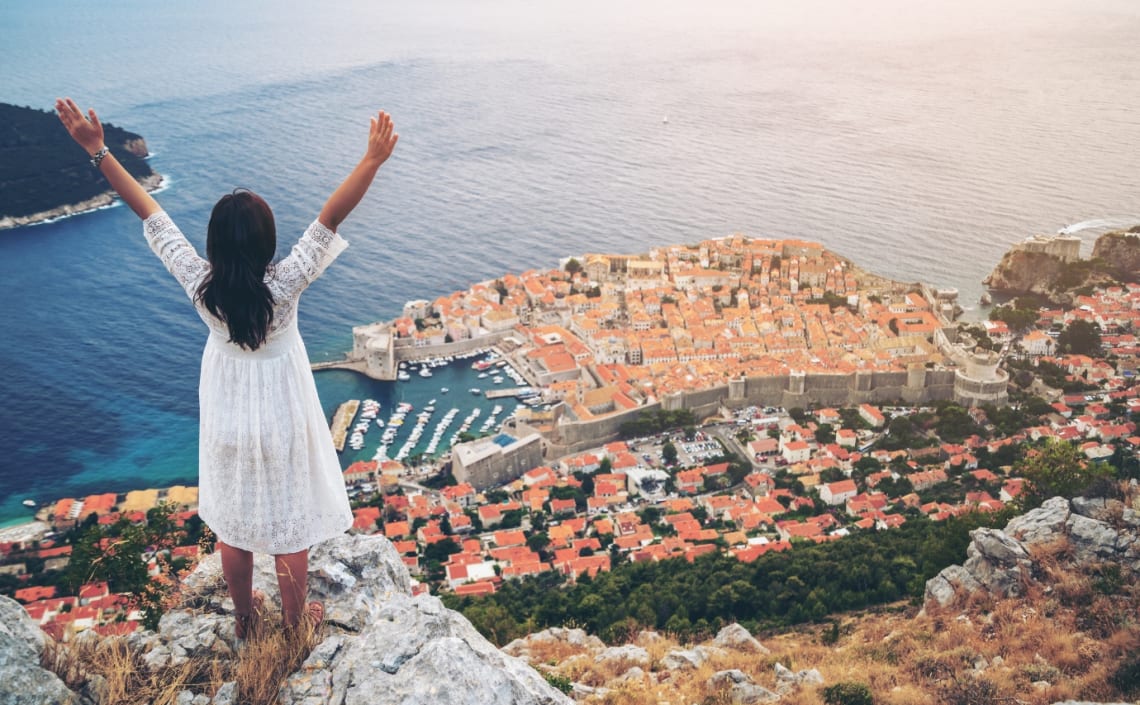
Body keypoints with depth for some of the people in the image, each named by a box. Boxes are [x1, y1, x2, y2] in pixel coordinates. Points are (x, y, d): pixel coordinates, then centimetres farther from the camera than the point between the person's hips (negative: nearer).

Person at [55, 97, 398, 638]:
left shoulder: (200, 285, -23)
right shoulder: (283, 286, -29)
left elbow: (151, 216, -18)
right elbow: (330, 219, -34)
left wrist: (97, 150, -13)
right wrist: (372, 161, -38)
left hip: (226, 421, 3)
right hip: (281, 421, -3)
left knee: (231, 521, 23)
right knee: (288, 526, 16)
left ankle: (243, 616, 43)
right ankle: (295, 620, 36)